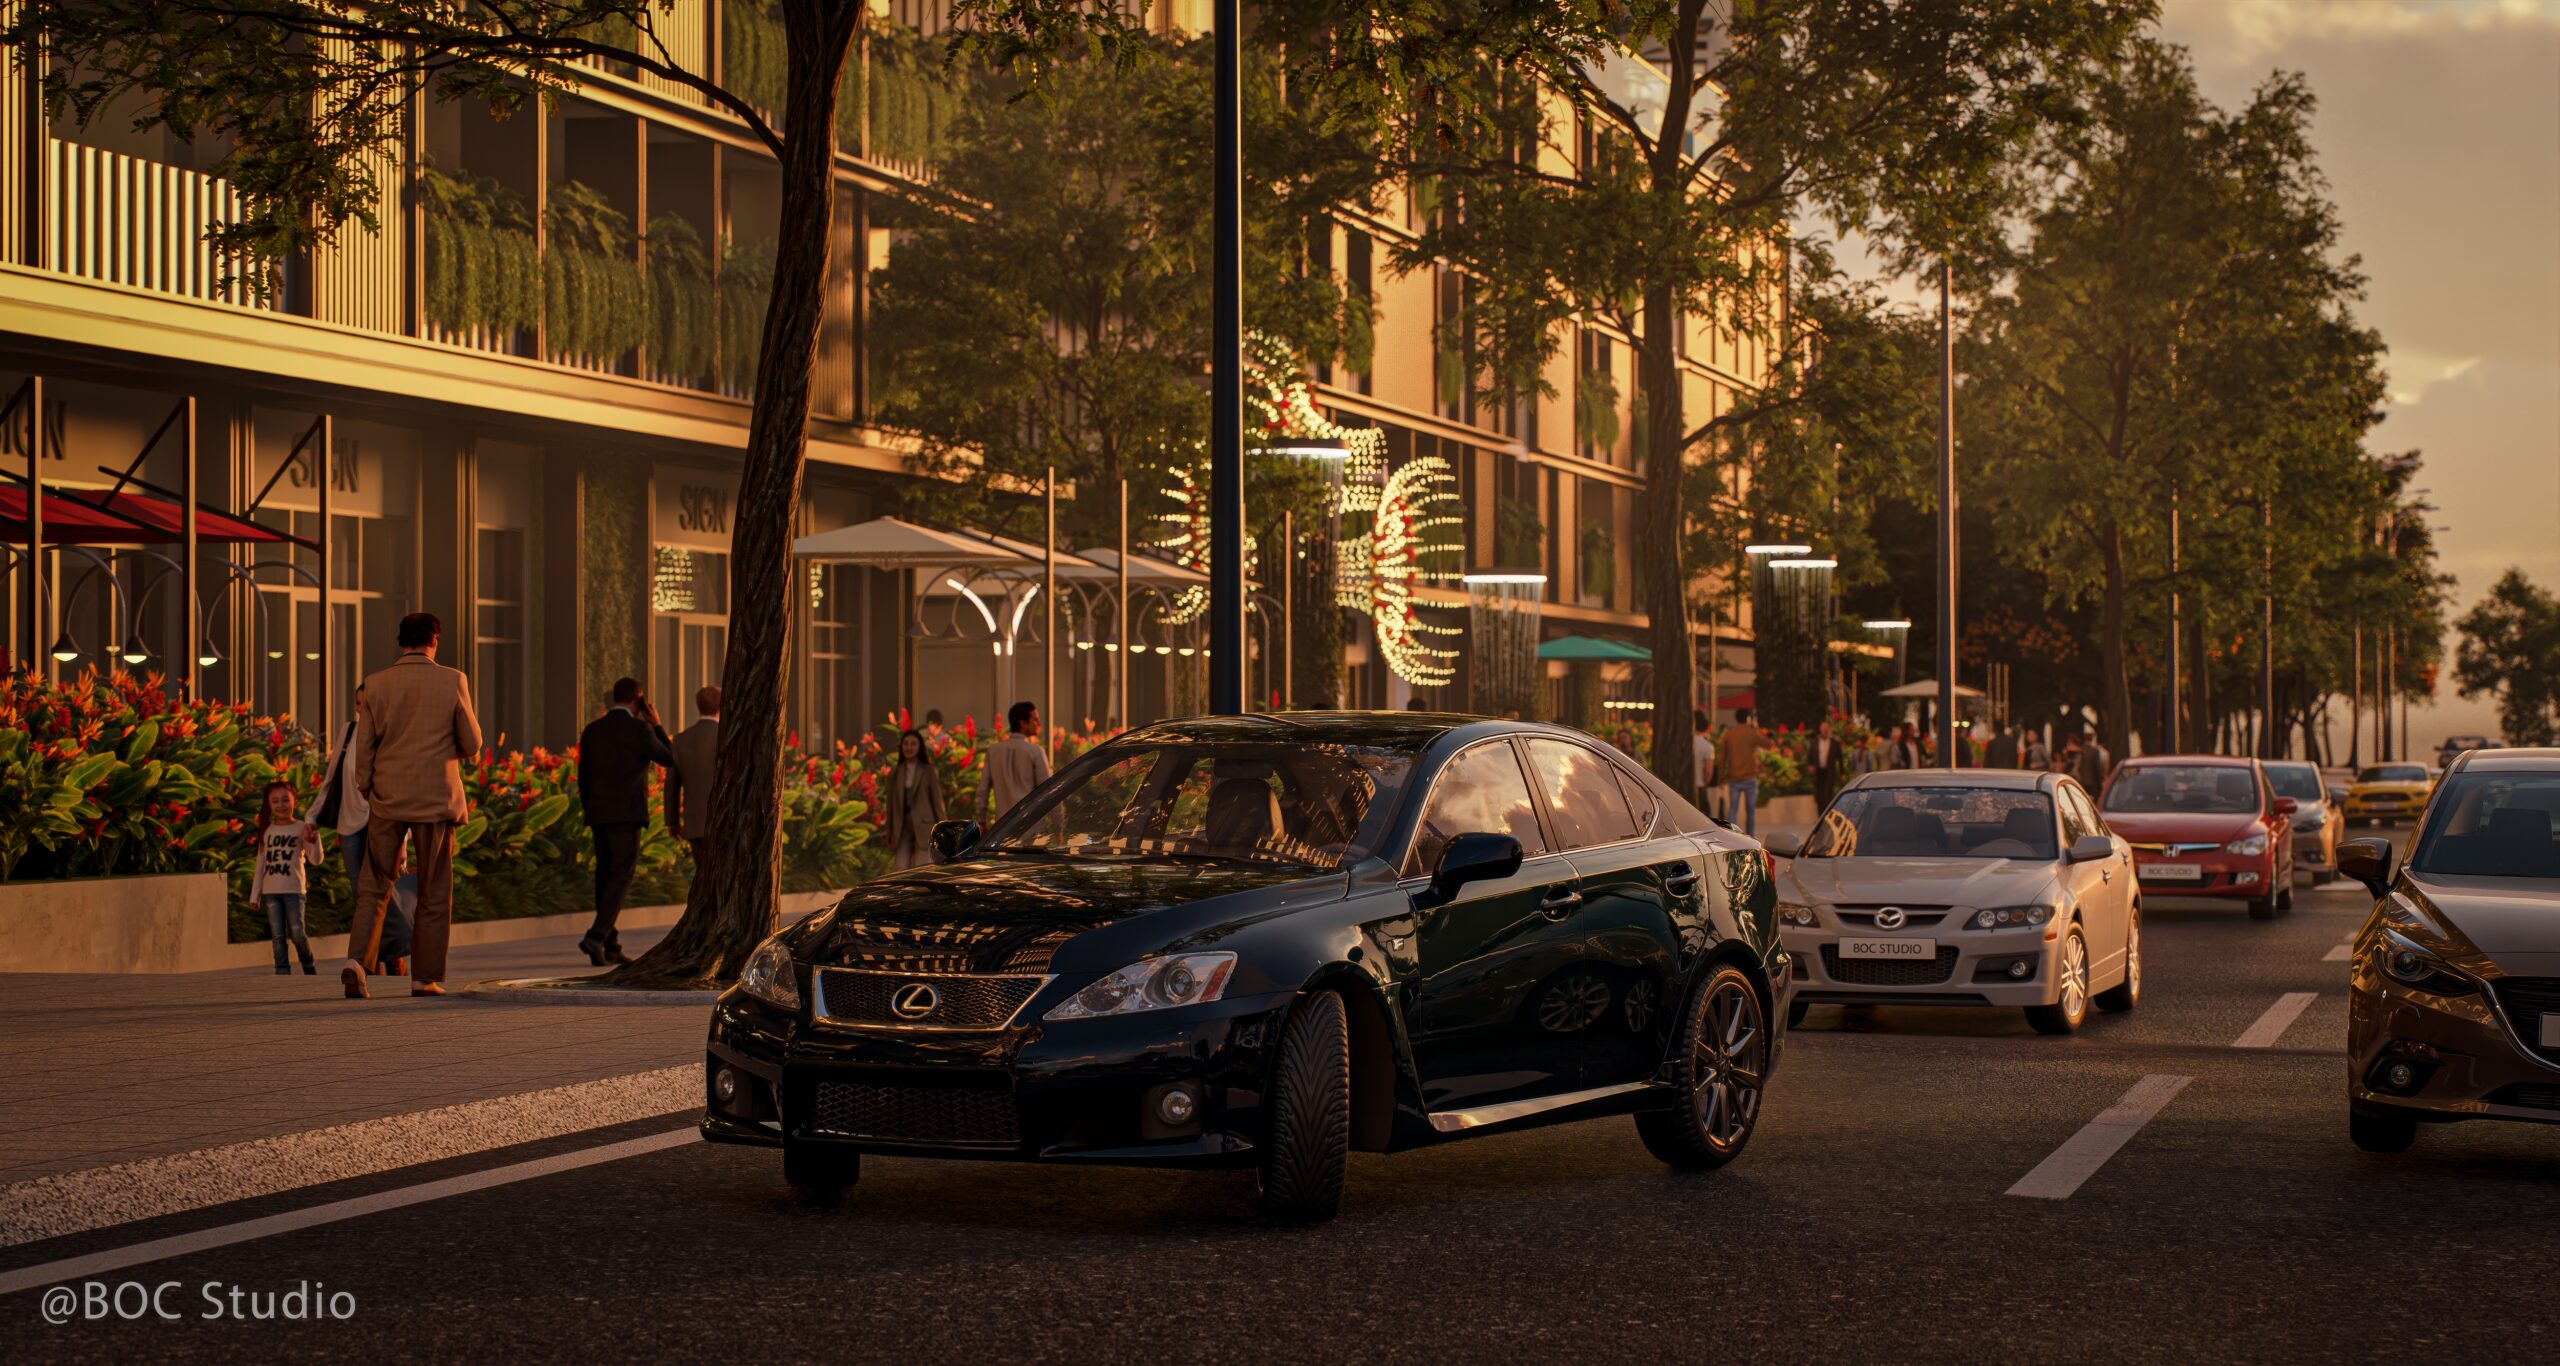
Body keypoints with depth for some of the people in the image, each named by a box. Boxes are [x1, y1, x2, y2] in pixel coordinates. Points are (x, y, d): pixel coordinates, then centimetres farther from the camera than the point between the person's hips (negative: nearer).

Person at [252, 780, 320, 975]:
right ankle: (282, 972, 4)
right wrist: (255, 894, 12)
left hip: (293, 890, -3)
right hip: (271, 891, 3)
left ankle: (309, 968, 14)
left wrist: (314, 839, -27)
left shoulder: (301, 828, -2)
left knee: (297, 933, -5)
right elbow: (260, 864, 14)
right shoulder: (267, 831, 9)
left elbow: (315, 859, -8)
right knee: (277, 935, 1)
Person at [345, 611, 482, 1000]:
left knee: (374, 887, 9)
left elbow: (364, 750, 3)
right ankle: (425, 977, 7)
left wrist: (368, 796, 14)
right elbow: (472, 745, 0)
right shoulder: (452, 681, -5)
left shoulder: (376, 684, 0)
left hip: (387, 801, 2)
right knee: (434, 894, 7)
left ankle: (356, 961, -9)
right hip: (436, 800, -2)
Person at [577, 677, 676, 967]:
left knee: (606, 878, 11)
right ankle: (596, 937, -22)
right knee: (621, 878, -6)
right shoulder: (639, 729, -9)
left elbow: (584, 779, 12)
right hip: (626, 815, -6)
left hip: (599, 814, 6)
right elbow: (669, 760, 4)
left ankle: (610, 947, 12)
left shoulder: (592, 731, 9)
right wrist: (657, 725, 11)